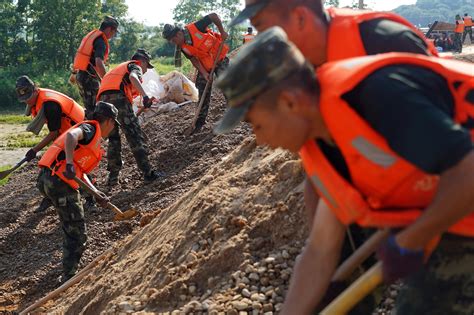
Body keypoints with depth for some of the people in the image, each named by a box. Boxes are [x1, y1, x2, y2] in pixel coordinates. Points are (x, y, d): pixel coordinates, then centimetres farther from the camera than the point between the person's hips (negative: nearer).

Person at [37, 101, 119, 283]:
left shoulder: (92, 137, 27)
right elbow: (71, 135, -26)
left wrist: (96, 193, 16)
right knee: (77, 235, -2)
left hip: (47, 179, 10)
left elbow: (80, 172, 24)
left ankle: (70, 272, 35)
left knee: (71, 230, 25)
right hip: (59, 181, -10)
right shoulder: (91, 128, -2)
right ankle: (68, 279, 3)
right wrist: (70, 163, -35)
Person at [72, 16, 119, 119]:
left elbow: (78, 55, 22)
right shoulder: (101, 41, -15)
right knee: (93, 109, -7)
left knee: (89, 107, 15)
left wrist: (74, 73, 30)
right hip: (89, 78, -9)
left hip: (80, 75, 10)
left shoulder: (91, 35, 15)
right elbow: (99, 63, -28)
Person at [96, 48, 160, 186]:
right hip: (117, 97, -7)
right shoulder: (135, 66, 15)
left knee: (113, 138, 16)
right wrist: (145, 96, -23)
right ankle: (148, 173, -9)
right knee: (135, 135, -6)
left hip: (103, 99, 7)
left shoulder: (120, 67, 40)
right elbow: (133, 77, -10)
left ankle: (113, 176, 12)